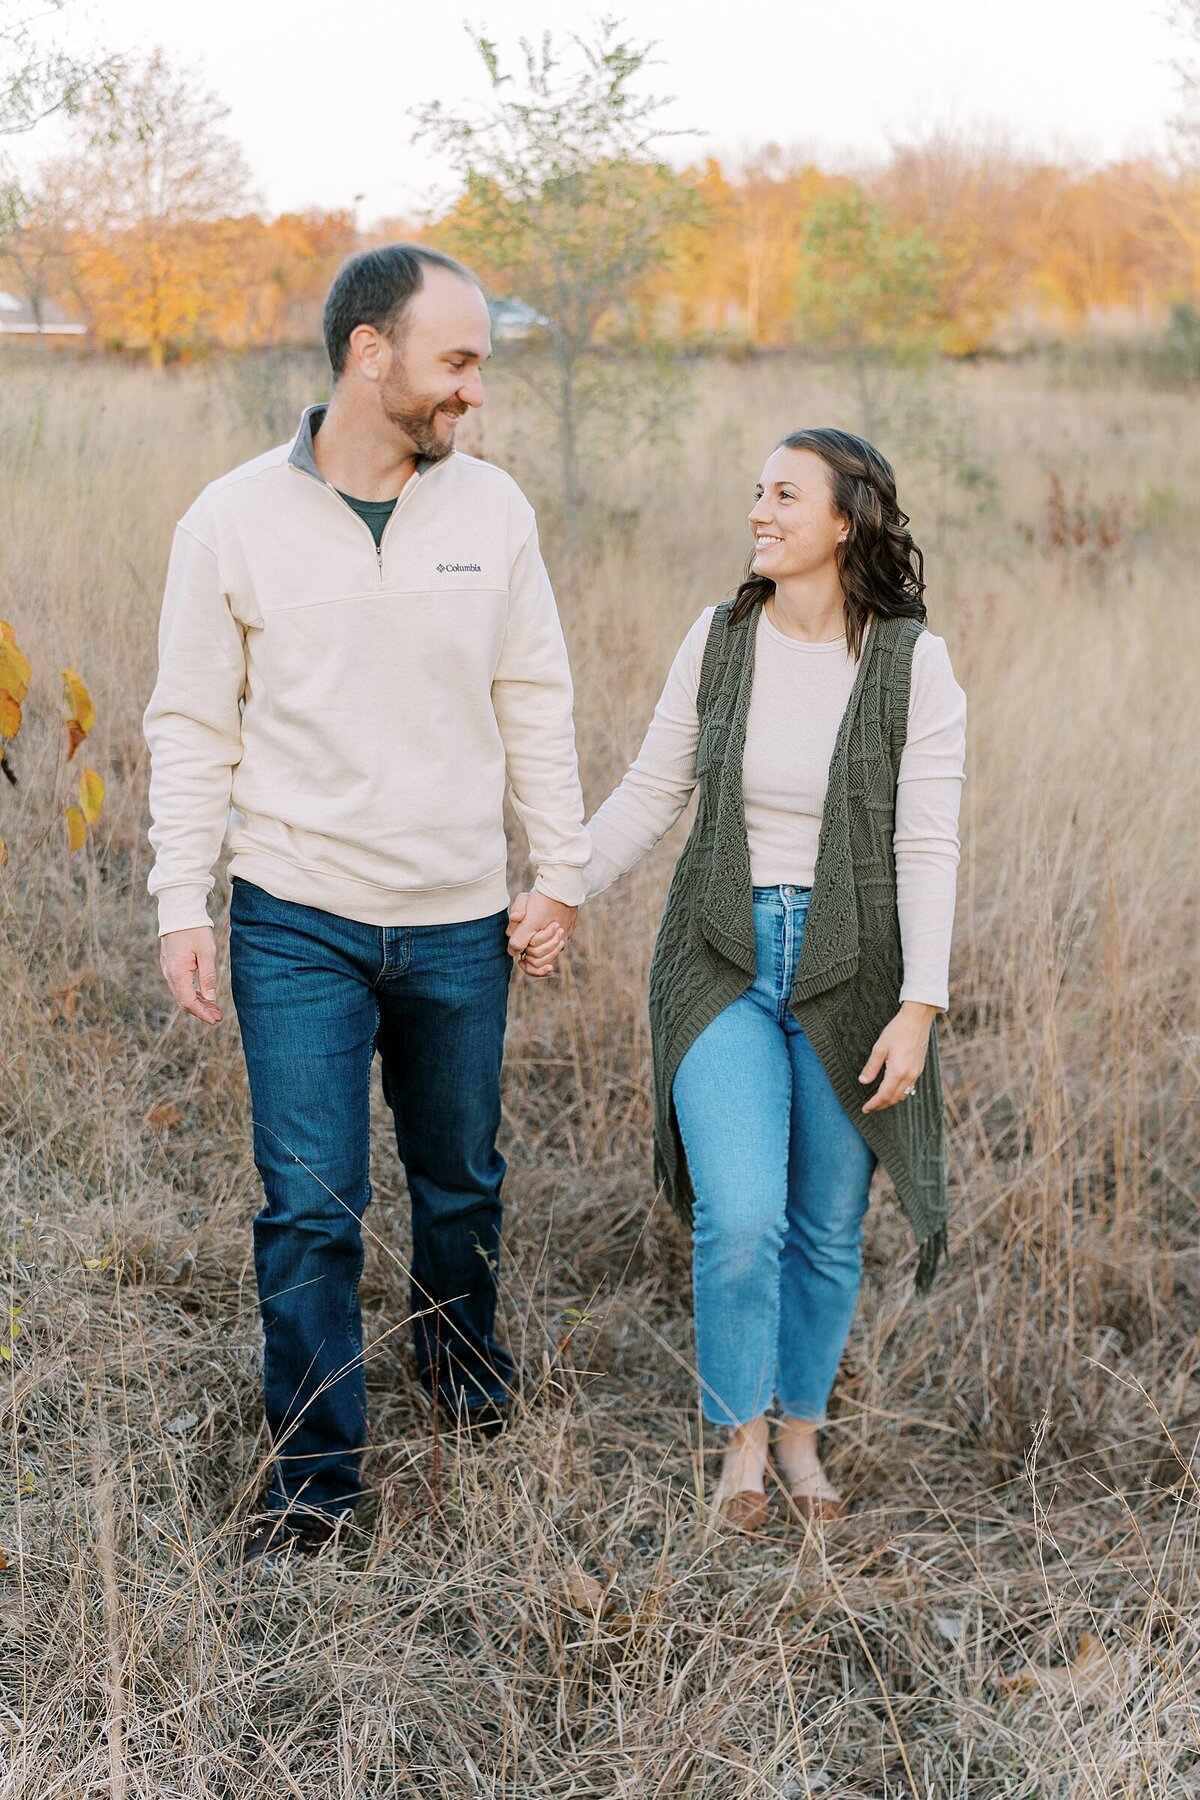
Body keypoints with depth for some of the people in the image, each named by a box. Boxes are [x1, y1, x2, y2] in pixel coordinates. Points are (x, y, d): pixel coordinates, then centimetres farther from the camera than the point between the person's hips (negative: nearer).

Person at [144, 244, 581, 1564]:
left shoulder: (492, 511, -1)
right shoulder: (236, 519, -7)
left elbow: (534, 703, 8)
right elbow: (193, 728, -2)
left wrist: (561, 866, 6)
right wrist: (181, 907, -6)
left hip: (460, 924, 3)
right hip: (297, 923, -2)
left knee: (462, 1182, 18)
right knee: (309, 1206, -2)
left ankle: (458, 1339, 47)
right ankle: (313, 1474, 12)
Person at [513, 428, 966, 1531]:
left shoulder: (913, 665, -8)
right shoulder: (719, 641, 0)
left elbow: (927, 848, -10)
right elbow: (651, 794, 9)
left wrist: (920, 1006, -16)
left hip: (851, 974, -1)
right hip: (726, 963, 1)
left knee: (828, 1231, 9)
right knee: (740, 1218, -12)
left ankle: (801, 1432, 32)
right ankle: (742, 1441, 9)